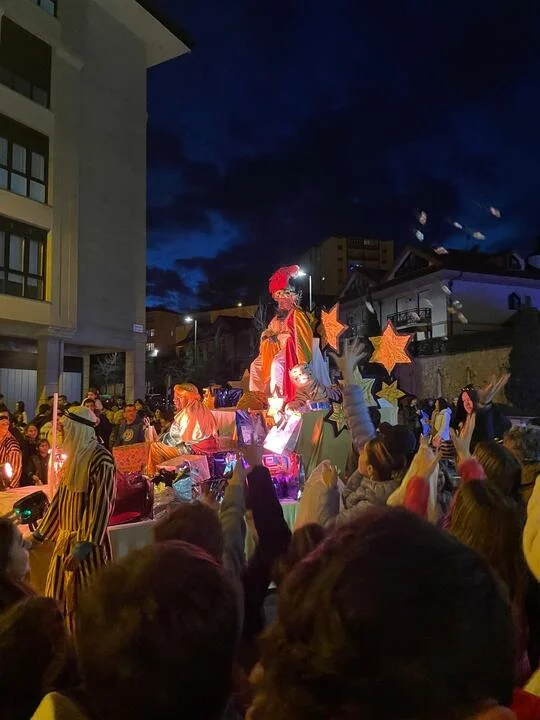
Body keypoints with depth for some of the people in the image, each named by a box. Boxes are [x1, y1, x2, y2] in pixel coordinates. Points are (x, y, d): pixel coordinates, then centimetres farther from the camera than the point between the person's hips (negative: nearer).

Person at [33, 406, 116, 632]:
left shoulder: (100, 459, -18)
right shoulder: (73, 456, 8)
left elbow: (101, 505, -22)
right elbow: (60, 499, 14)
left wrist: (83, 546, -25)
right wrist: (38, 535, 17)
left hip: (88, 541, -8)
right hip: (66, 538, 8)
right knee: (59, 601, 15)